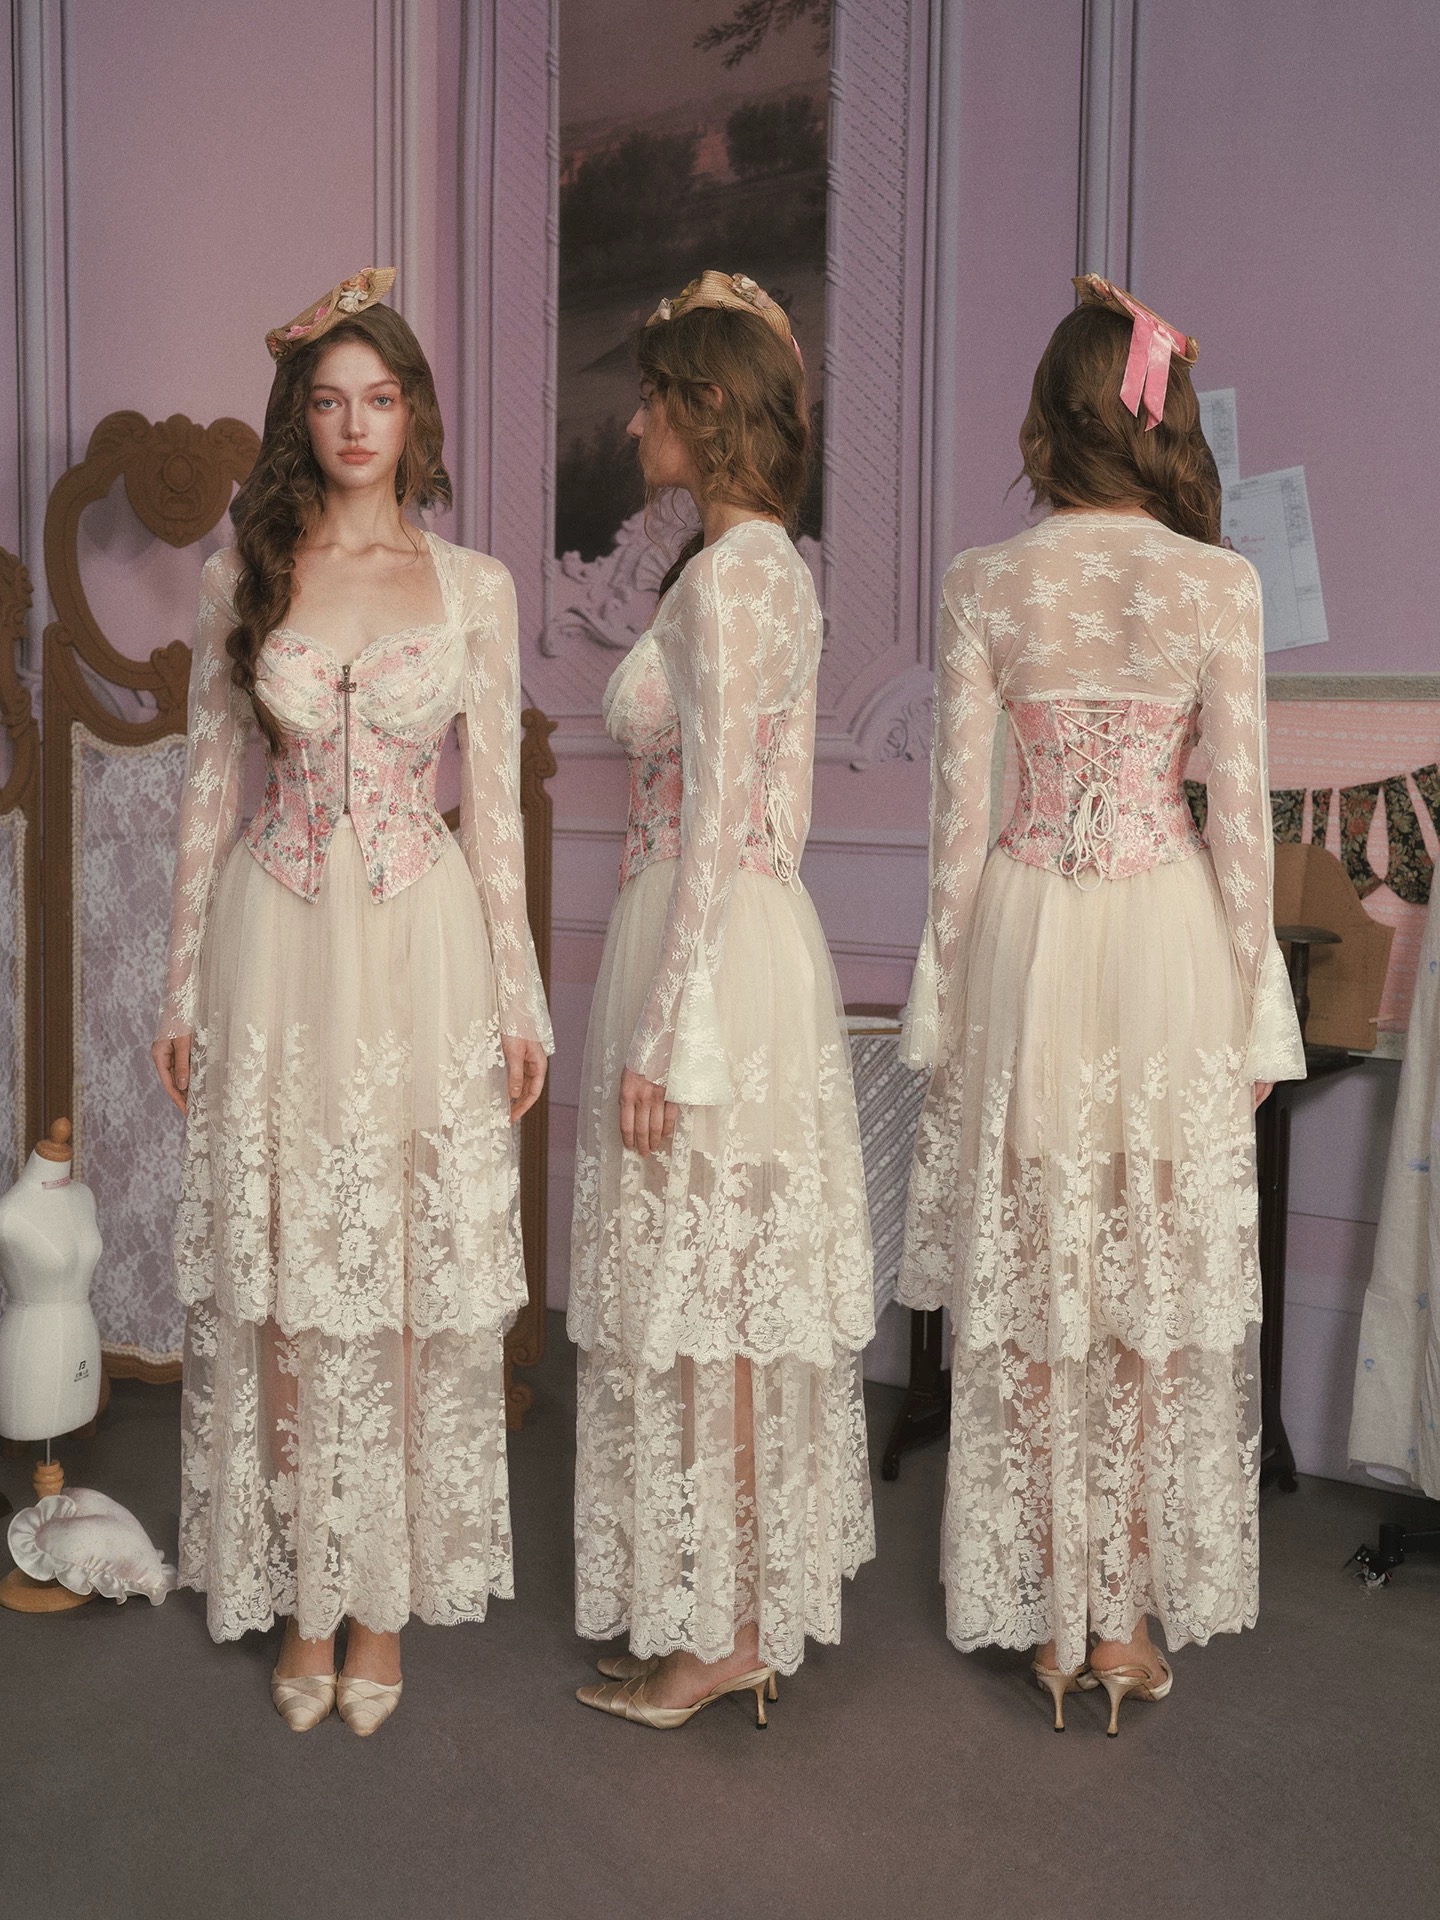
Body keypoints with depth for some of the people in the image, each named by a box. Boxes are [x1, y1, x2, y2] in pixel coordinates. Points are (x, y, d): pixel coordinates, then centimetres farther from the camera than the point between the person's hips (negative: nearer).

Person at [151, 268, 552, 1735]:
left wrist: (518, 996, 2)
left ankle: (387, 1595, 21)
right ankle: (303, 1598, 22)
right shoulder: (241, 578, 6)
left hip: (420, 949, -1)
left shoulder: (473, 587, 4)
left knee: (409, 1280, 5)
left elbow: (494, 803, 5)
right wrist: (183, 987, 5)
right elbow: (210, 789, 8)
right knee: (283, 1282, 6)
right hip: (276, 944, 1)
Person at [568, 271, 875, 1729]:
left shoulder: (728, 575, -16)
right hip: (757, 937, 10)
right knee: (736, 1296, 17)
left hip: (712, 952, -10)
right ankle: (759, 1595, 31)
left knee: (701, 1303, 1)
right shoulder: (770, 565, 13)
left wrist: (664, 1041, -18)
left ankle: (720, 1631, 17)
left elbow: (716, 823, -20)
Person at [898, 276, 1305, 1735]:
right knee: (1157, 1289, 10)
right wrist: (1255, 1010, 6)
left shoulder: (984, 583, -3)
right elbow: (1239, 810, -3)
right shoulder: (1219, 583, -3)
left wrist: (946, 1001, 7)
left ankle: (1048, 1614, 21)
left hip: (1026, 933, 0)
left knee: (1032, 1289, 10)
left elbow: (959, 811, -2)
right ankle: (1131, 1618, 22)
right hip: (1171, 932, 0)